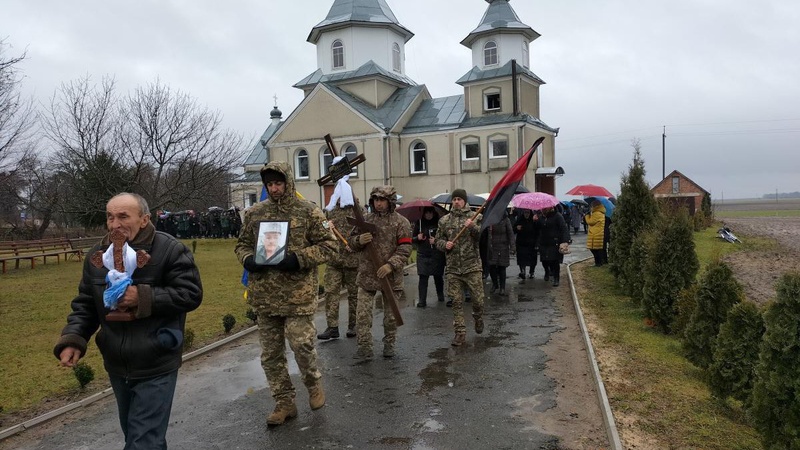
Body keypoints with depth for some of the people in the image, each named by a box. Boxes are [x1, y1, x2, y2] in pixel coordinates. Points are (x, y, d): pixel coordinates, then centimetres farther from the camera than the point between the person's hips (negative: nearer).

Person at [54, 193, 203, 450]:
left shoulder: (170, 250, -16)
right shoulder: (98, 255, 2)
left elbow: (191, 294, -17)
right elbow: (85, 304, 8)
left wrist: (143, 297, -25)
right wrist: (73, 338, -9)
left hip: (155, 368, -6)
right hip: (117, 367, 7)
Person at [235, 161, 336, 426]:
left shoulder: (309, 212, -4)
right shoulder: (254, 213, 7)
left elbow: (328, 245, -4)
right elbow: (242, 244, 17)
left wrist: (298, 258, -18)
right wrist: (247, 260, -6)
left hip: (298, 294, -4)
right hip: (264, 295, 4)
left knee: (301, 344, -5)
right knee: (271, 353, 10)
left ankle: (313, 384, 27)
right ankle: (284, 402, 26)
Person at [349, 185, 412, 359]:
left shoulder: (401, 222, -4)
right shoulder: (365, 219, 7)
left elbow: (405, 249, -10)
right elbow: (352, 244, 11)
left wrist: (391, 264, -24)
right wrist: (359, 240, -13)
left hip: (391, 276, -2)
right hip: (366, 275, 2)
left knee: (391, 314, 11)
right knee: (362, 314, -1)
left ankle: (389, 345, 26)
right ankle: (364, 347, 7)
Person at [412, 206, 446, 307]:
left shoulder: (439, 223, -2)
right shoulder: (419, 223, 4)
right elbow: (412, 238, 11)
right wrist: (417, 238, -10)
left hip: (437, 255, -1)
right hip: (423, 255, 1)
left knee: (438, 277, 11)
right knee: (423, 277, -6)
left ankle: (440, 295, 34)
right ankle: (422, 300, -5)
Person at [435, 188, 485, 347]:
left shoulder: (474, 217, 3)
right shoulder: (444, 221, 9)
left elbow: (483, 236, -8)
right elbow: (437, 240, 14)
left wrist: (473, 227, -26)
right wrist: (445, 244, -8)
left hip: (472, 266, -1)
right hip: (453, 268, 2)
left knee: (478, 299, 3)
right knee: (457, 301, 2)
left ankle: (478, 318, 35)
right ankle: (460, 333, 9)